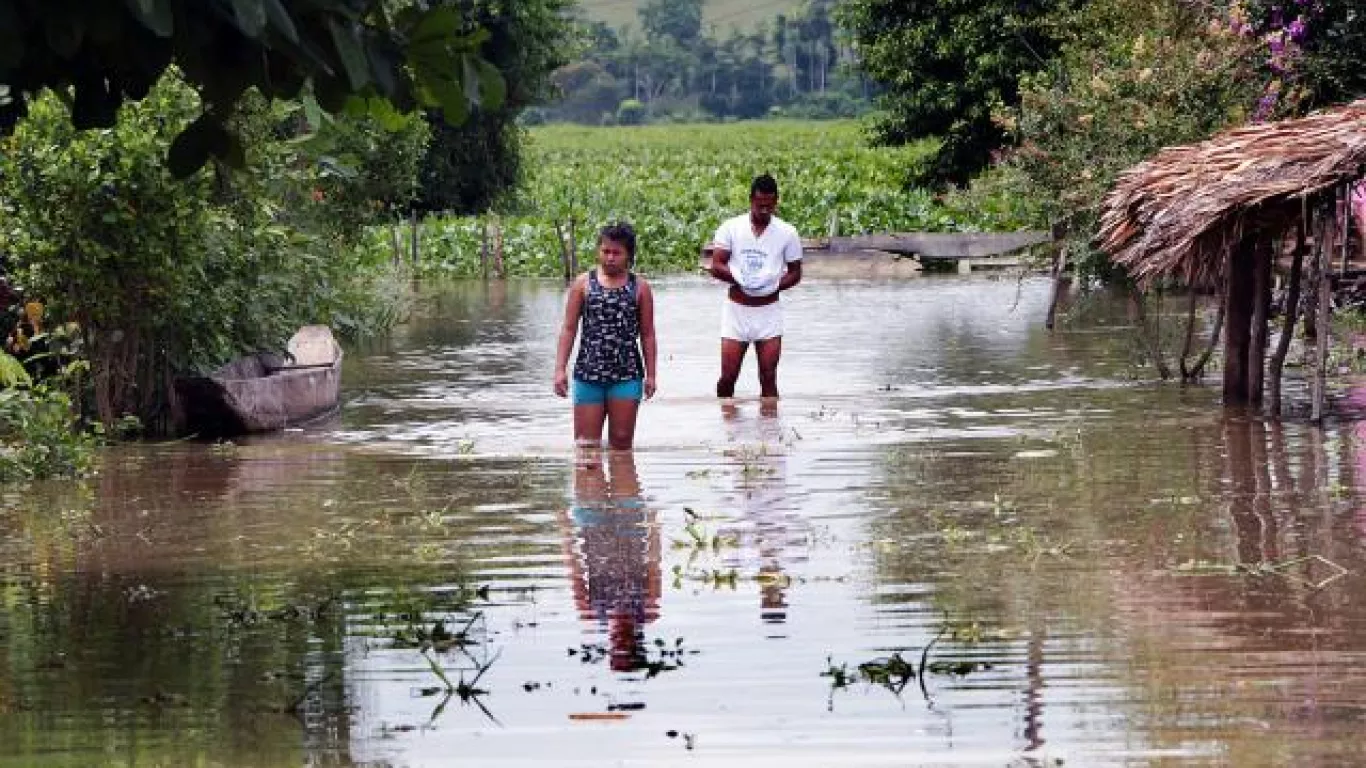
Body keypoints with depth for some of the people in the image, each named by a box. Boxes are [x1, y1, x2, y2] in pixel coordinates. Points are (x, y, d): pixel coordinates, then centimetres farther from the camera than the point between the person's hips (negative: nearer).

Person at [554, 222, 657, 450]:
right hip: (588, 373, 0)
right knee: (586, 442, 0)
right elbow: (569, 328, 5)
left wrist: (650, 374, 3)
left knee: (621, 441, 3)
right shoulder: (583, 283, 4)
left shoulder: (639, 287, 4)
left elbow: (647, 334, 7)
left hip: (626, 374, 0)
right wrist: (560, 369, -1)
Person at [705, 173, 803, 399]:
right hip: (737, 308, 0)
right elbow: (716, 267, -5)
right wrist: (740, 279, -22)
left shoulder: (787, 233, 0)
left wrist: (774, 285, -14)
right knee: (728, 377, 1)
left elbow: (795, 273, 5)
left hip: (768, 310, 0)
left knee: (768, 378, -1)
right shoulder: (731, 228, -1)